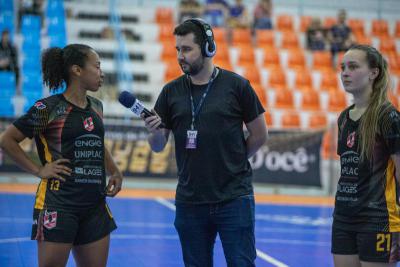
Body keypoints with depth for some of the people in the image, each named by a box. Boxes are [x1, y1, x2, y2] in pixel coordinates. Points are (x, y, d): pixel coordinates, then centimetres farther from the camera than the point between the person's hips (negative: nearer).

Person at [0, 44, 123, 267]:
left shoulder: (96, 107, 11)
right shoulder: (48, 108, -9)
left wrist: (115, 172, 14)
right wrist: (38, 170, -7)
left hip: (94, 204, 6)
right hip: (58, 203, -6)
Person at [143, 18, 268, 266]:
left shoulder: (237, 86, -3)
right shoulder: (171, 91, 5)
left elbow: (259, 135, 3)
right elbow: (158, 146, 6)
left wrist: (232, 161, 5)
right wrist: (155, 132, -15)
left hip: (234, 198, -3)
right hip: (190, 200, 3)